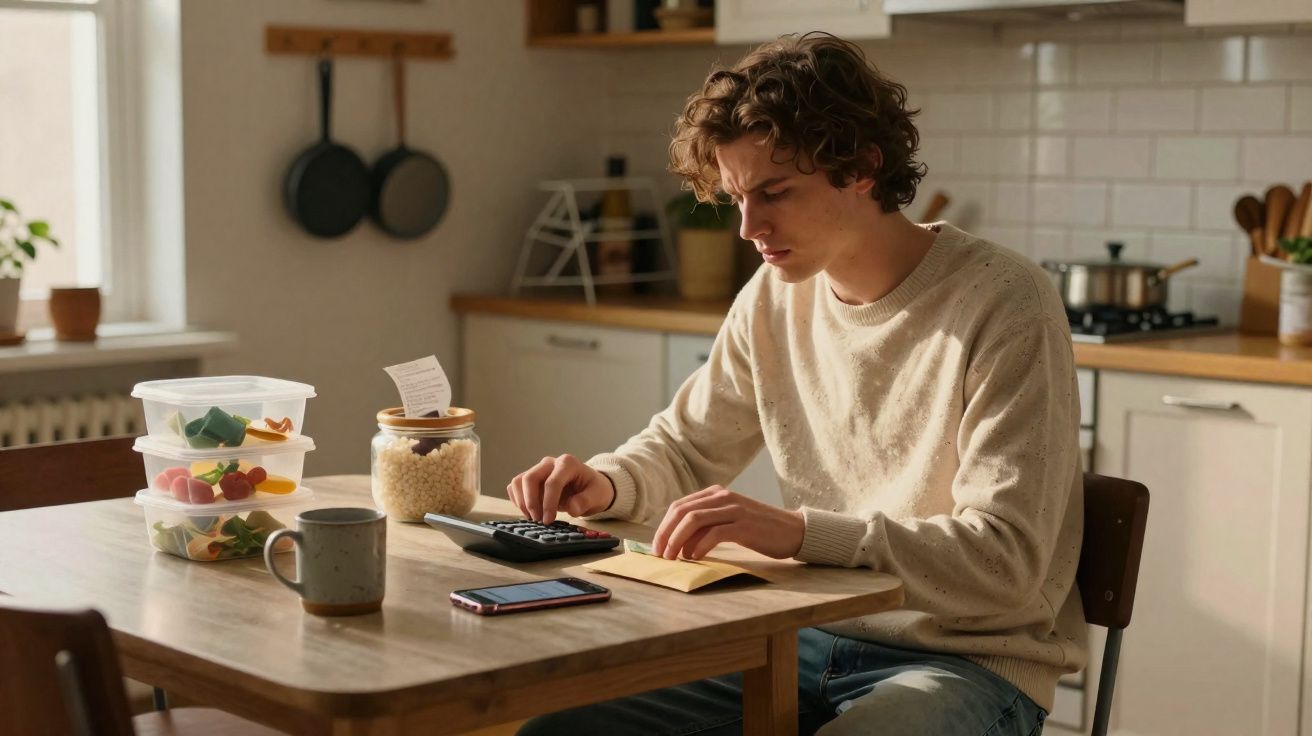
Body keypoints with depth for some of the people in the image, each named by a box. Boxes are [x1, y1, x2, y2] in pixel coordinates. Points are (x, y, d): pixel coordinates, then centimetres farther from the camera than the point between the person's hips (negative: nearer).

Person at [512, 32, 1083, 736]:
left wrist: (799, 531, -32)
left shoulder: (1002, 305, -16)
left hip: (971, 659, -6)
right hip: (812, 639, 6)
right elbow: (688, 444, 19)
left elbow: (1006, 559, -21)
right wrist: (607, 482, -3)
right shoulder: (774, 296, 4)